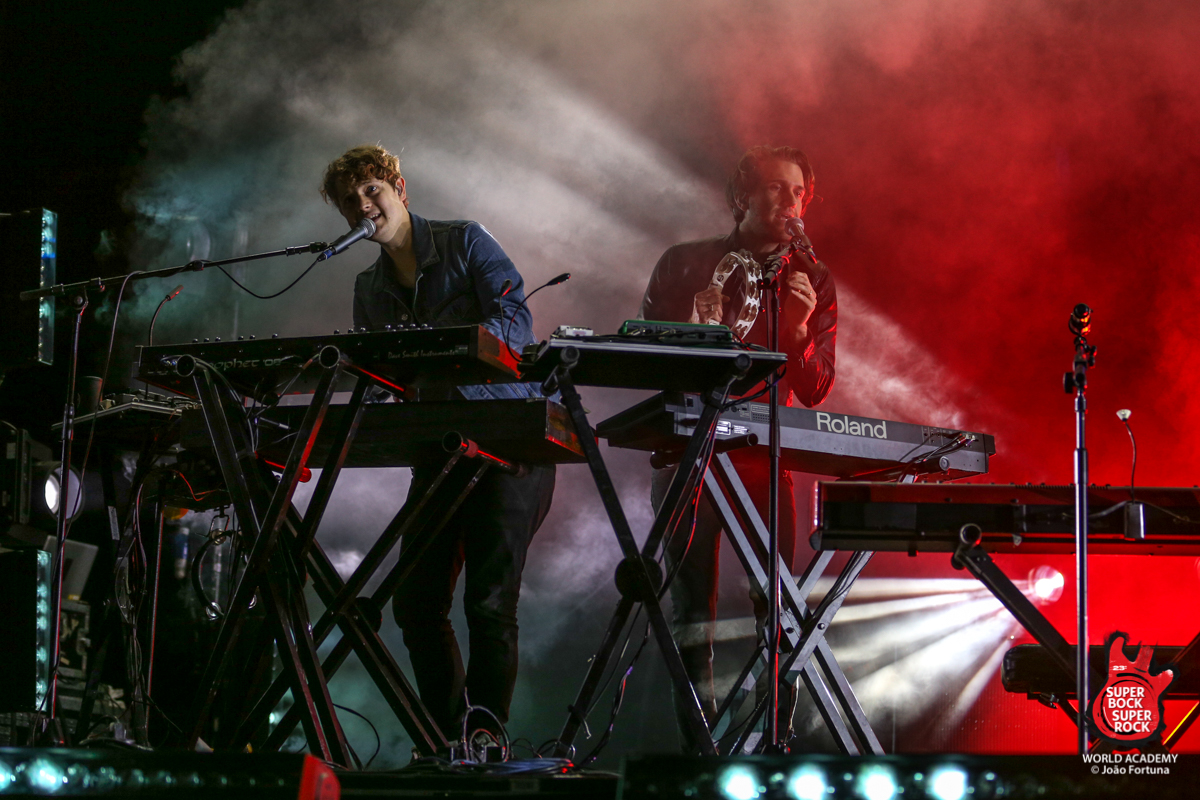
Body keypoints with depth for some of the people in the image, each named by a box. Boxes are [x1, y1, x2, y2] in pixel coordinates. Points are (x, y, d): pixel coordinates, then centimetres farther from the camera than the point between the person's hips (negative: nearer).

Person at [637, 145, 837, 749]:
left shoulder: (813, 284, 8)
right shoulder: (684, 265, 6)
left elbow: (814, 392, 3)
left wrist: (798, 331, -16)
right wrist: (690, 334, -14)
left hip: (764, 459, 1)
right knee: (691, 607, -4)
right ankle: (699, 745, -2)